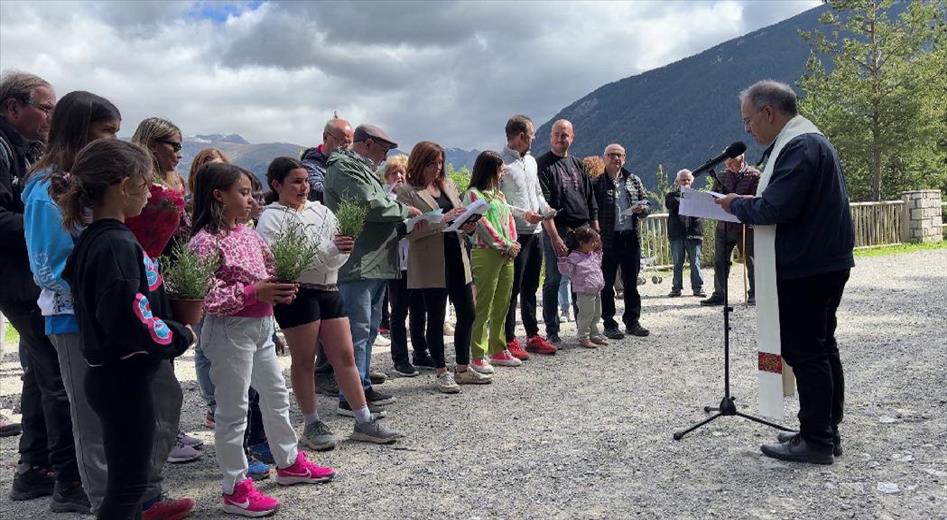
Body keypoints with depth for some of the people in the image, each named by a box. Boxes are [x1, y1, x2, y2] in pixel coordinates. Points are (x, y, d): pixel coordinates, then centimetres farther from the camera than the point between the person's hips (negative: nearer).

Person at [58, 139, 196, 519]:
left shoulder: (92, 239, 8)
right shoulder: (118, 245, -22)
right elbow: (131, 322, -28)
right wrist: (181, 336, -13)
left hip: (109, 374, 9)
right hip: (125, 378, -9)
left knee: (127, 474, 22)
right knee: (129, 480, 3)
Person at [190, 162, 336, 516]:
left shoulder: (248, 234, 8)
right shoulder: (206, 240, -16)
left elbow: (267, 273, 18)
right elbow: (205, 297, -23)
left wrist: (281, 287, -4)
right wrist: (253, 292, -25)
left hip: (261, 326, 9)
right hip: (230, 330, -9)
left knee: (276, 396, 20)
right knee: (233, 410, 1)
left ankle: (289, 463, 37)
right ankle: (235, 489, 14)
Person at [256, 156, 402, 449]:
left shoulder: (320, 210, 11)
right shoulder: (272, 217, -4)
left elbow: (336, 259, 9)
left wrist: (345, 247, -15)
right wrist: (328, 250, -22)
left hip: (329, 290, 6)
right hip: (297, 293, -5)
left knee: (345, 356, 7)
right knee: (304, 359, 5)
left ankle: (364, 422, 15)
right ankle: (312, 425, 20)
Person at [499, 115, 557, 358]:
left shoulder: (531, 161, 16)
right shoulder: (501, 162, -11)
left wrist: (545, 208, 4)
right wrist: (522, 213, -20)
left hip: (535, 231, 8)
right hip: (515, 234, -8)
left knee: (530, 288, 14)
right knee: (513, 289, -3)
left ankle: (533, 336, 23)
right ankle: (509, 340, 5)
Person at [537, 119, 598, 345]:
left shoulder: (577, 164, 17)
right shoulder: (543, 165, -3)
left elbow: (591, 201, 19)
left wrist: (595, 232, 13)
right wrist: (555, 237, -19)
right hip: (557, 231, -6)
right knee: (553, 281, -2)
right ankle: (552, 332, 6)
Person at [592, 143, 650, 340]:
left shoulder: (634, 180, 11)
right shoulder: (597, 183, -2)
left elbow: (646, 203, 17)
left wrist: (641, 209, -7)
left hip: (631, 238, 4)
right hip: (608, 240, -4)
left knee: (631, 283, 10)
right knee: (607, 284, 3)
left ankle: (632, 321, 21)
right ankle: (609, 324, 11)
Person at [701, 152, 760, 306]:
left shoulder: (754, 175, -1)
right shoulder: (721, 176, 12)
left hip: (746, 226, -4)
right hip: (723, 225, 4)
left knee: (750, 261, 2)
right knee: (720, 261, 4)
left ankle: (754, 294, 13)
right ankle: (719, 295, 10)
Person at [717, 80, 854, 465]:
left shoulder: (798, 146, -17)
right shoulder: (809, 140, 17)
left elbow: (775, 208, -25)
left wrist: (736, 204, -8)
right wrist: (751, 199, 9)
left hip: (805, 269, -11)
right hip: (824, 262, 11)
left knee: (803, 351, -4)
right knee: (822, 348, 15)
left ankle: (816, 441, 4)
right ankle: (827, 432, 26)